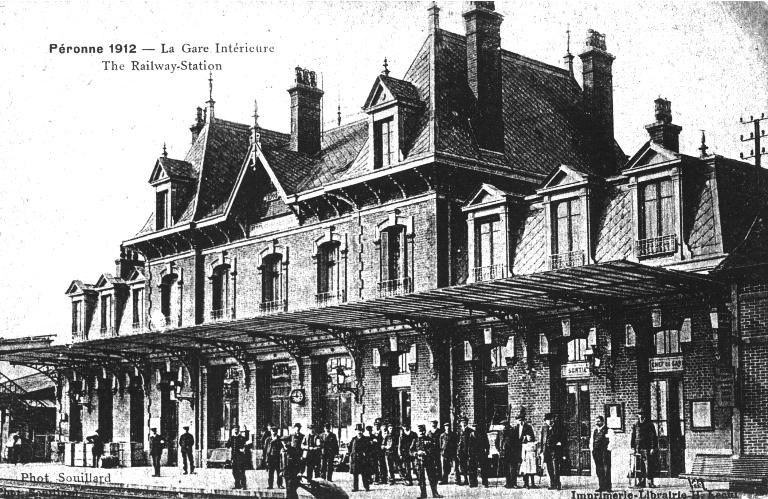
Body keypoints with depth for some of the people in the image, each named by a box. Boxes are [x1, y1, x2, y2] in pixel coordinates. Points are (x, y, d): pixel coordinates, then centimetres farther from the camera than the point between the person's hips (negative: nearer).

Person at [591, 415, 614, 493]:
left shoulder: (608, 431, 0)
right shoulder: (594, 431, 17)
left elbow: (611, 442, -6)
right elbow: (592, 441, 21)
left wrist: (608, 449, -14)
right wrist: (592, 449, 8)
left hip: (605, 452, -6)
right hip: (596, 452, 6)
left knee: (606, 469, -6)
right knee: (599, 470, 5)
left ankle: (607, 487, -4)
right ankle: (601, 487, 9)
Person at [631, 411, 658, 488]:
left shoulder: (650, 425, 1)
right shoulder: (635, 426, 11)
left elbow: (653, 437, -3)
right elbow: (633, 437, 15)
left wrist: (653, 448, -10)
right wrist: (633, 447, 8)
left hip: (647, 448, -3)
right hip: (639, 449, 3)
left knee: (648, 465, -7)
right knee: (641, 467, 5)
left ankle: (650, 481, -5)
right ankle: (642, 482, 9)